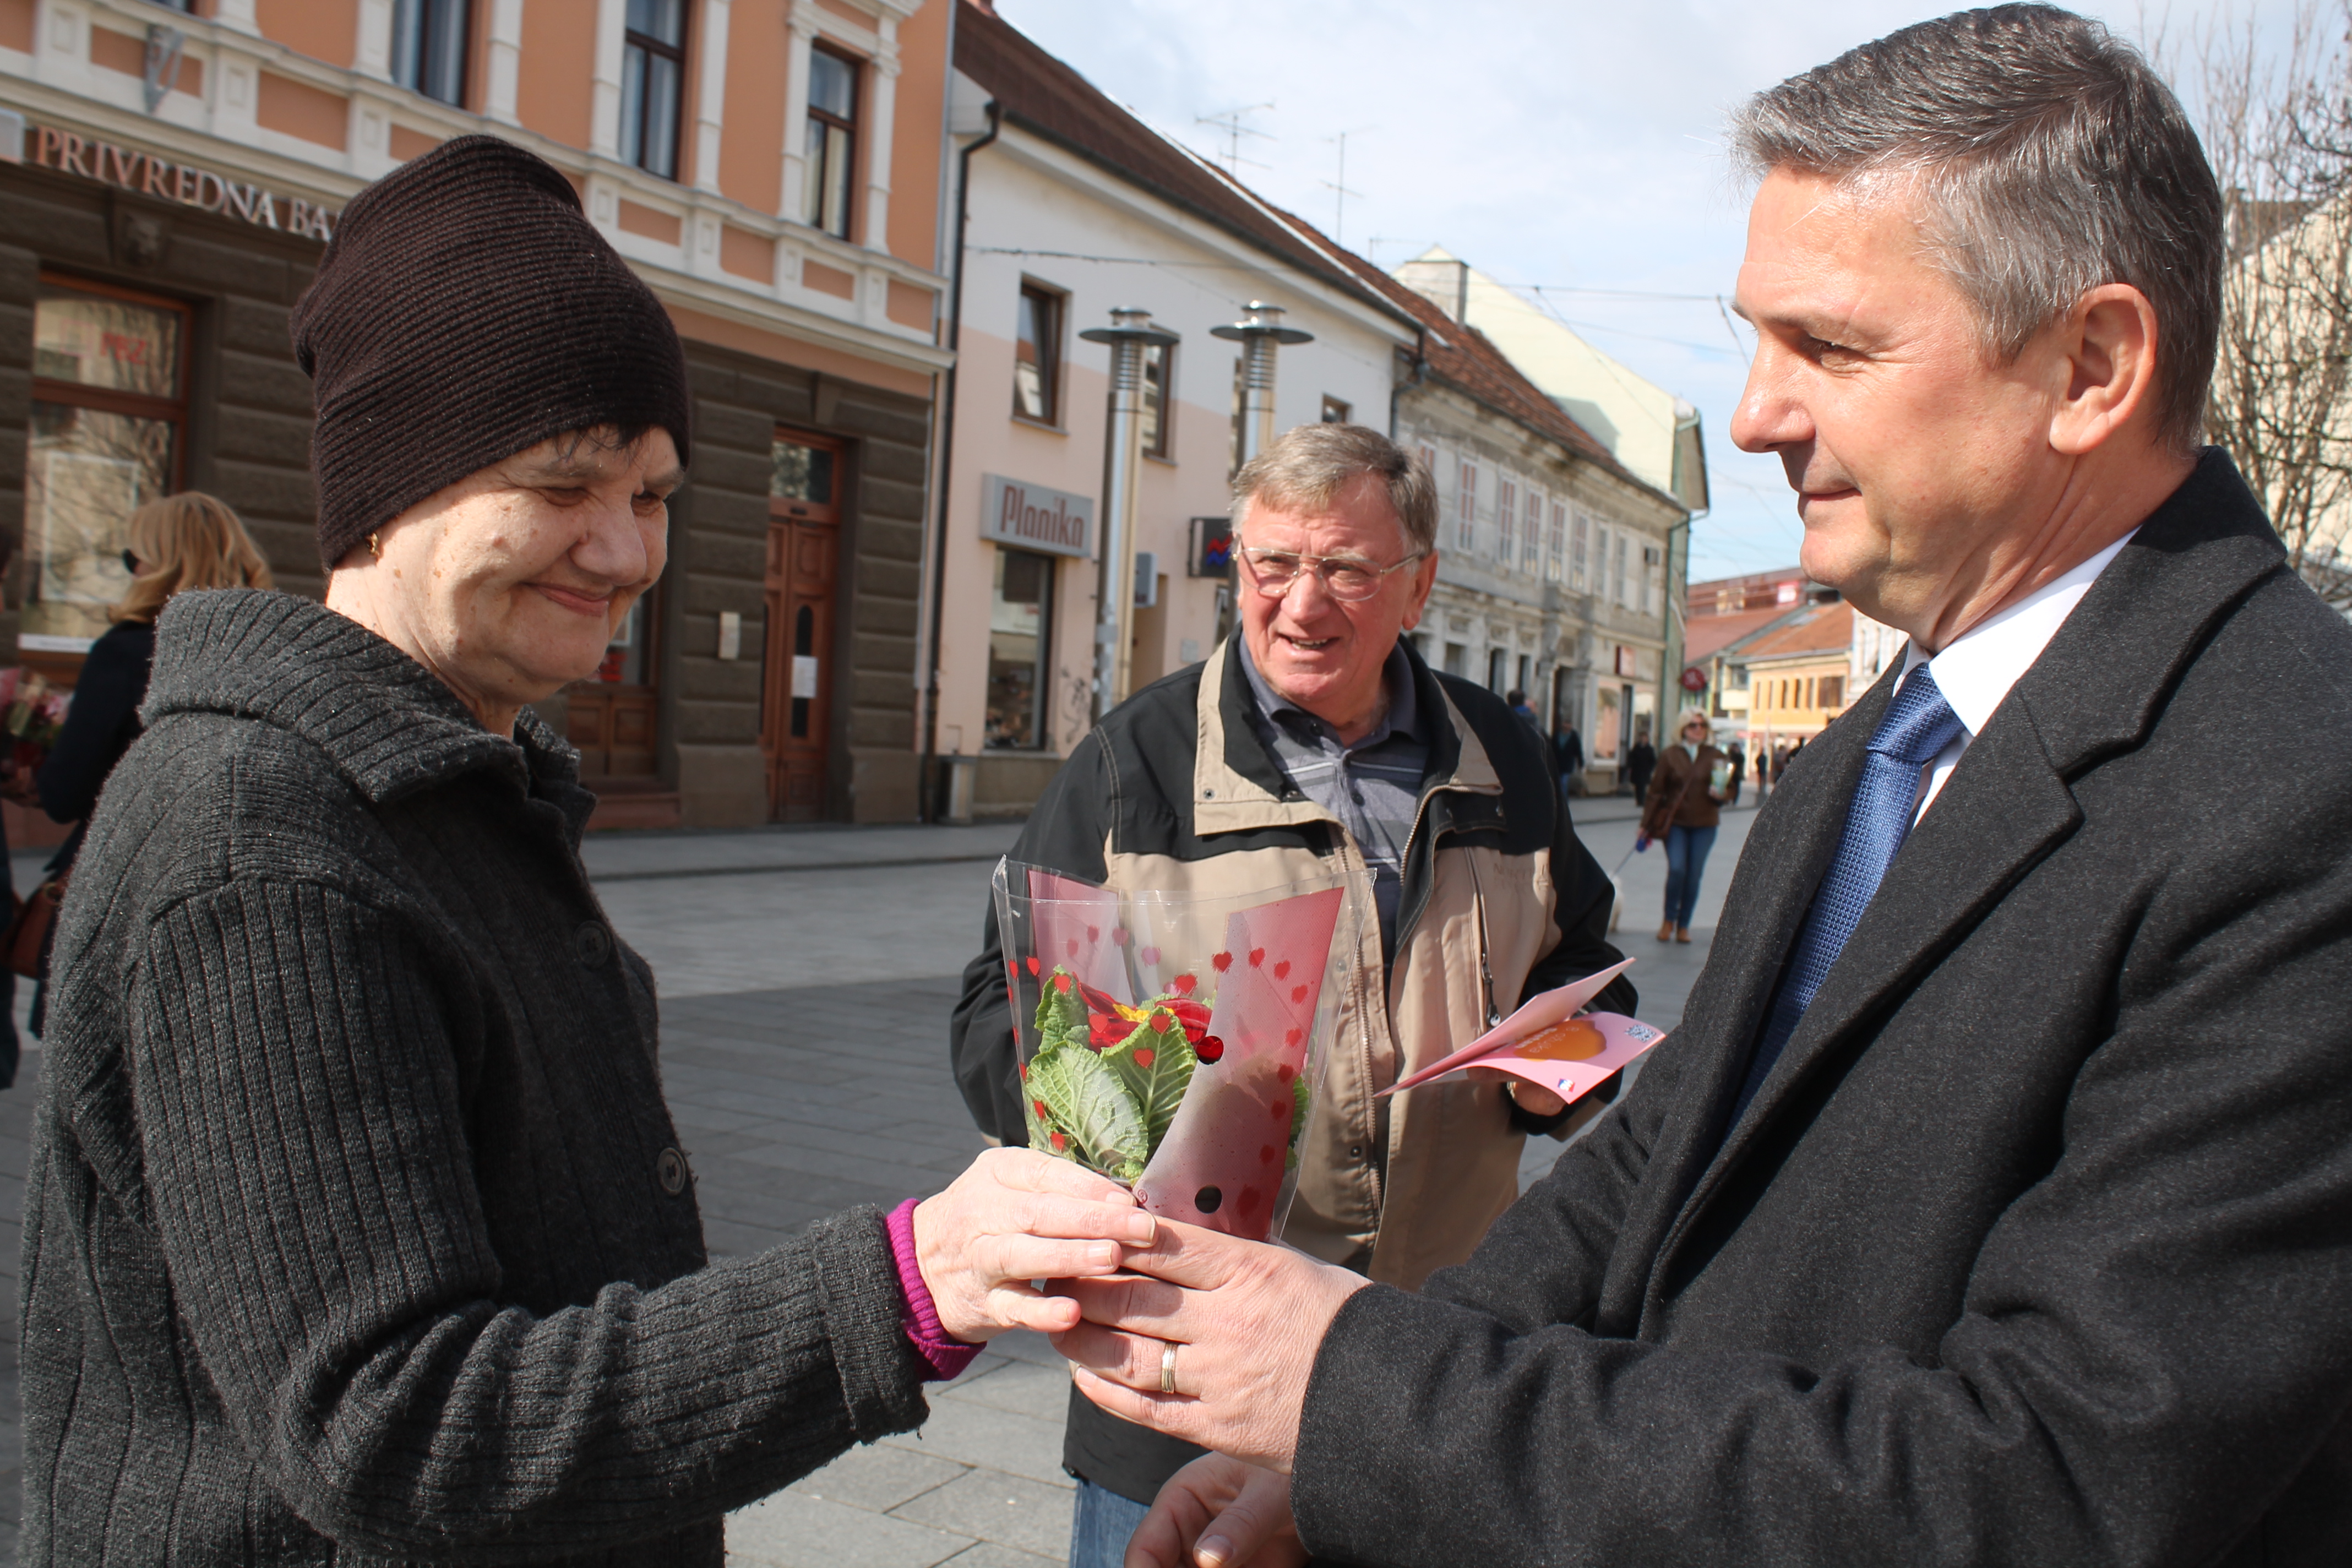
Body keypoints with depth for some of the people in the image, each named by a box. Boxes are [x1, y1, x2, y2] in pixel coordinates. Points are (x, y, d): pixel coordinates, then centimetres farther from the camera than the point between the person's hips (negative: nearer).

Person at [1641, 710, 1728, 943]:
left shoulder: (1716, 757, 5)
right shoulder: (1671, 755, 1)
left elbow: (1728, 788, 13)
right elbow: (1657, 790, 2)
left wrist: (1720, 794, -12)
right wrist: (1647, 824, 1)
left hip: (1704, 824, 2)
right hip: (1676, 821, -2)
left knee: (1694, 875, 3)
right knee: (1676, 869, -14)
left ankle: (1684, 925, 16)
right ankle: (1669, 920, 6)